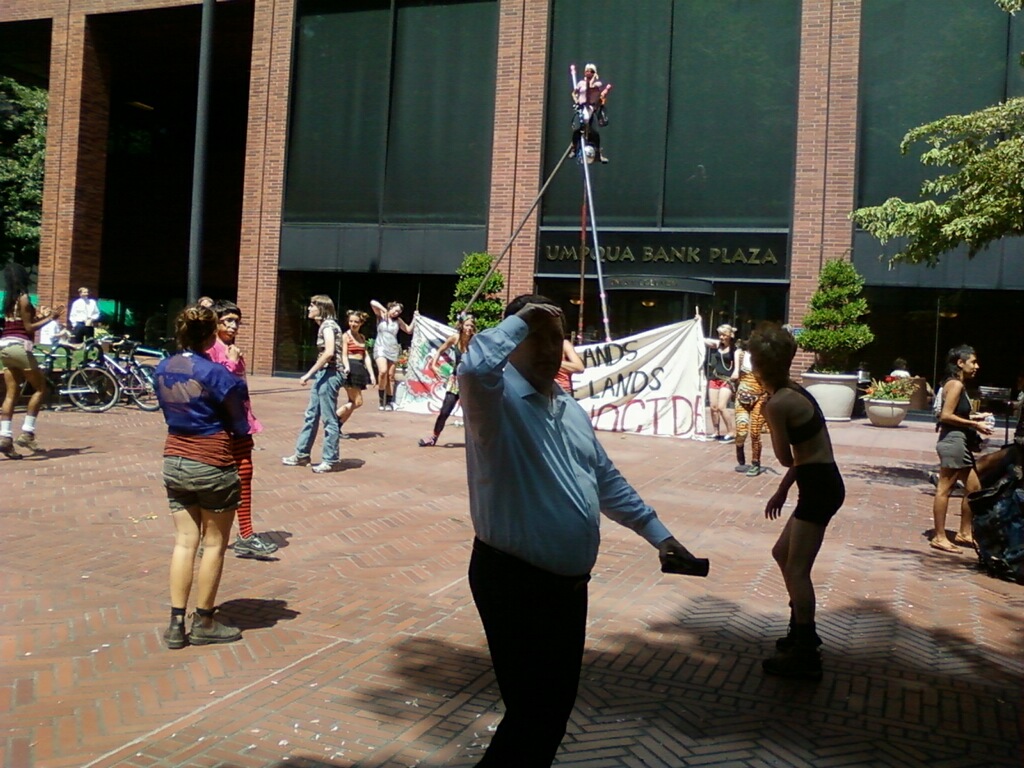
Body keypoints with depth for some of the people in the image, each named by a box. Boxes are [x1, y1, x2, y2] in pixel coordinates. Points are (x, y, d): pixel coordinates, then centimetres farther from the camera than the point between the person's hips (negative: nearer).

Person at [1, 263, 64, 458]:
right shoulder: (23, 298, -9)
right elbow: (28, 328, -11)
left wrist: (38, 316, 26)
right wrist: (49, 318, -7)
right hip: (19, 346, -8)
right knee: (40, 388, 2)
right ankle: (26, 433, -4)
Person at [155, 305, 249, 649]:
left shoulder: (163, 369, 3)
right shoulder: (215, 372, -16)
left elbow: (168, 410, 10)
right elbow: (241, 425, -10)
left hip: (174, 461, 6)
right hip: (213, 465, -6)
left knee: (184, 541, 11)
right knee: (214, 543, 8)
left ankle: (176, 624, 13)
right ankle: (204, 623, 17)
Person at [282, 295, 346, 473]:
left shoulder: (328, 325, -12)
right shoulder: (324, 325, 15)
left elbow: (329, 352, -24)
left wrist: (309, 373, -21)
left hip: (329, 374, -10)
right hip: (323, 373, 10)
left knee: (329, 418, -3)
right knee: (311, 415, 14)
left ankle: (330, 460, 4)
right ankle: (301, 455, 23)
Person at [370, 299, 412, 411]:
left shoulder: (398, 321, 13)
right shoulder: (381, 315, 3)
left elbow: (409, 330, 21)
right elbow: (373, 302, -11)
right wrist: (384, 309, -12)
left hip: (393, 350, 4)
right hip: (381, 348, -4)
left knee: (390, 376, 3)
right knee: (383, 371, -24)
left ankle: (389, 402, 7)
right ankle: (381, 398, -10)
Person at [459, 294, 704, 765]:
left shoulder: (570, 409, 13)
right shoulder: (497, 397, -14)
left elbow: (607, 480, 21)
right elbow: (473, 368, -39)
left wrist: (656, 532, 18)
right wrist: (519, 320, -24)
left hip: (569, 583, 8)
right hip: (514, 581, -8)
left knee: (559, 702, 20)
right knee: (534, 711, -1)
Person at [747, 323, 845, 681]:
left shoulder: (777, 403, -18)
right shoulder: (794, 391, 11)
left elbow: (785, 457, -9)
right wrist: (782, 490, 22)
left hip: (819, 487, -10)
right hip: (821, 483, 10)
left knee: (796, 568, -6)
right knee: (783, 553, 22)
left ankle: (805, 656, -2)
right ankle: (802, 630, 34)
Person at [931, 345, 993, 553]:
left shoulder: (958, 385, 17)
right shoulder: (955, 385, -12)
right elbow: (946, 415, -19)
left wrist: (974, 417, 13)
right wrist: (974, 425, -15)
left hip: (961, 442, 11)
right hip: (953, 440, -11)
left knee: (973, 487, 14)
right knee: (944, 489, -5)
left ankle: (964, 533, 24)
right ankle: (939, 537, 0)